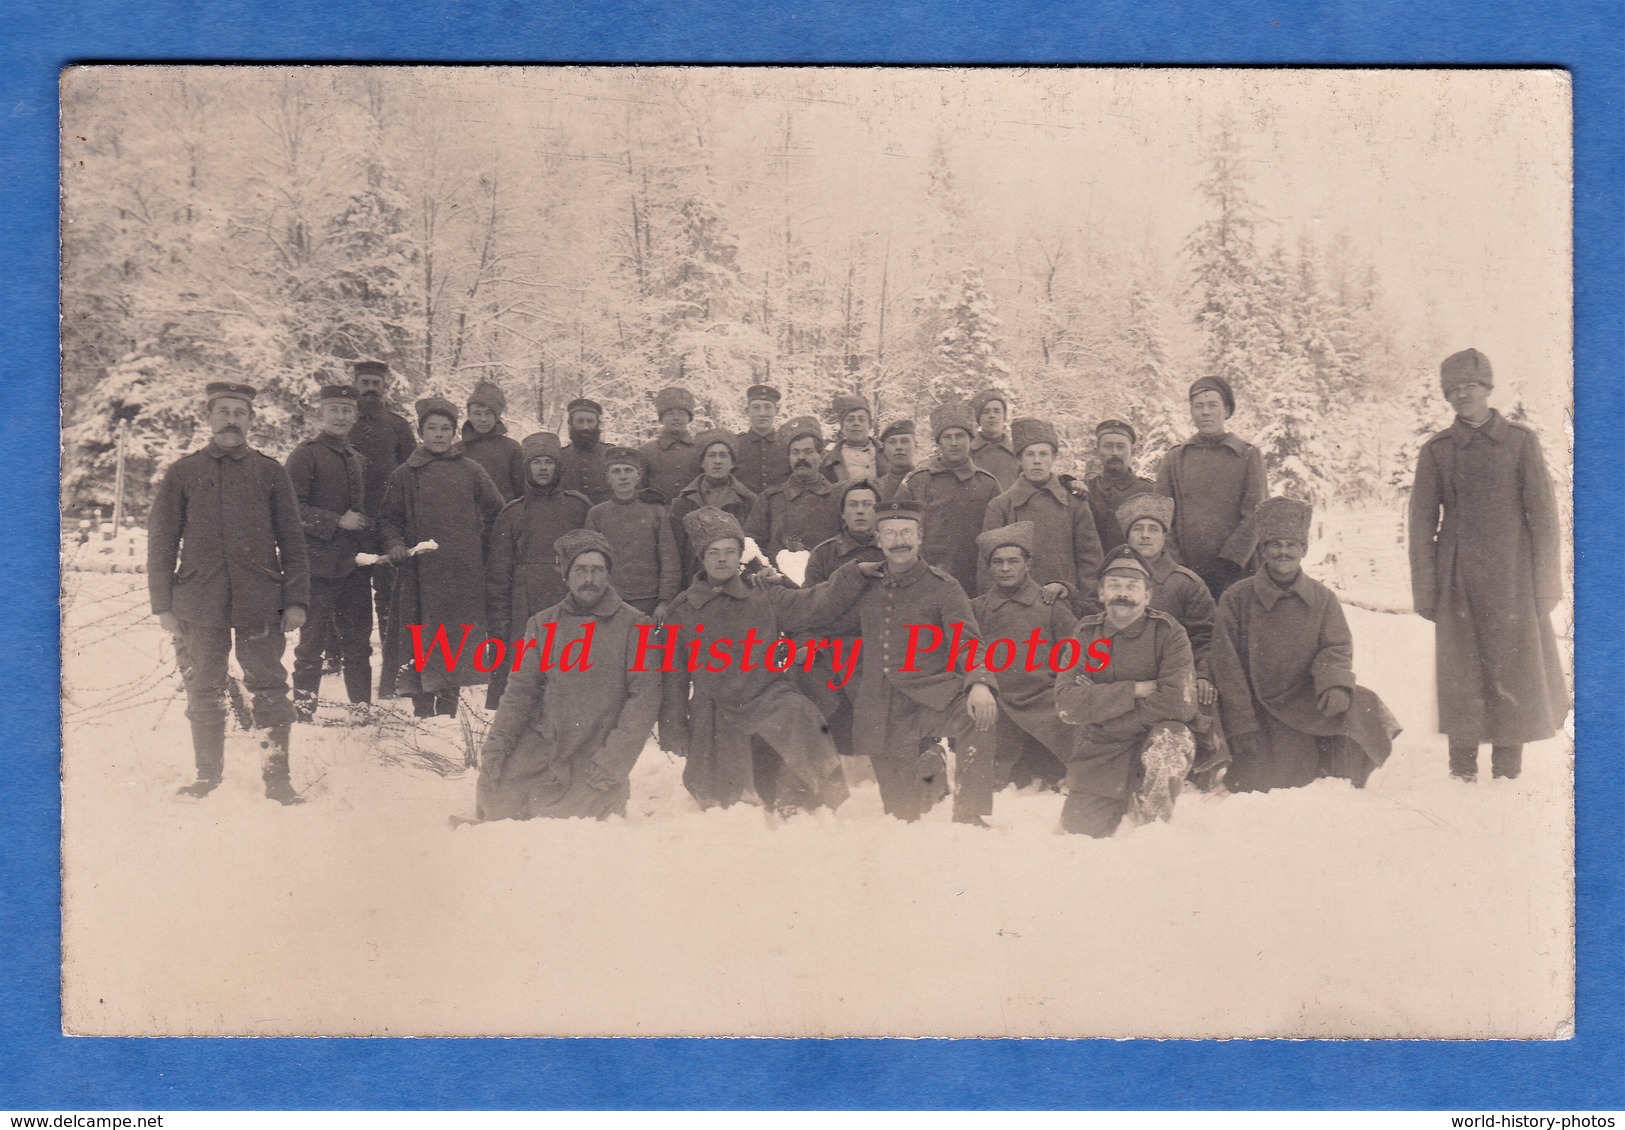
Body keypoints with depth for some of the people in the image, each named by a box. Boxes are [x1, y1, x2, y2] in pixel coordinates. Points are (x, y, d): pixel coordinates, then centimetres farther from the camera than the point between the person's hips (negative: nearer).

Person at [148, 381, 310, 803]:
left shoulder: (270, 472, 8)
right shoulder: (183, 473, 7)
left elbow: (292, 541, 8)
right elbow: (161, 542, 7)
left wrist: (296, 599, 1)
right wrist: (163, 604, 1)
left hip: (260, 603, 0)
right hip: (199, 604, 1)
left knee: (270, 690, 0)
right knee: (204, 694, 7)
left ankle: (276, 777, 8)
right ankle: (207, 775, 20)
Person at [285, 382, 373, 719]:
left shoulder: (359, 460, 17)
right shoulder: (305, 455, -4)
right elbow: (293, 510, -12)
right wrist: (337, 521, -16)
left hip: (355, 565, 6)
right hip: (319, 565, -6)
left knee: (359, 646, 11)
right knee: (312, 643, -2)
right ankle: (303, 713, 5)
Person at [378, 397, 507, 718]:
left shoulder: (471, 471, 8)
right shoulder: (405, 475, 8)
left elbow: (495, 511, 15)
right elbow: (388, 518, 12)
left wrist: (479, 544, 10)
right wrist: (395, 544, -4)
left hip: (464, 572, 0)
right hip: (420, 571, 0)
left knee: (457, 638, 0)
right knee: (420, 642, -2)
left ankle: (448, 706, 8)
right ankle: (422, 709, 3)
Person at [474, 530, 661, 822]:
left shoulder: (633, 625, -2)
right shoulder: (542, 624, 10)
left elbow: (645, 696, -7)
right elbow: (521, 689, 7)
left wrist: (614, 757, -14)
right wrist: (497, 741, -7)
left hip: (595, 759, -3)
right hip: (542, 745, 3)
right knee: (495, 791, -17)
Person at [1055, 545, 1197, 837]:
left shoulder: (1167, 633, -8)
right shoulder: (1086, 633, -1)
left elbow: (1178, 703, -22)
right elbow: (1066, 703, -13)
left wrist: (1099, 703, -17)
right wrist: (1132, 691, -21)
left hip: (1152, 740, -3)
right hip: (1097, 753, 3)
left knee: (1169, 738, -34)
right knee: (1078, 833, -3)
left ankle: (1153, 823, -8)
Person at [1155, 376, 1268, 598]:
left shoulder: (1248, 455, 6)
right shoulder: (1175, 458, 11)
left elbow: (1254, 518, 0)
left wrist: (1228, 563, -10)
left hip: (1235, 571, -1)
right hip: (1183, 573, 1)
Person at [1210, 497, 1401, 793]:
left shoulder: (1322, 598, 6)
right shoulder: (1236, 599, -3)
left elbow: (1337, 649, 3)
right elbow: (1226, 667, -5)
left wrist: (1336, 684, -22)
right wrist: (1242, 726, -11)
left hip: (1307, 701, 2)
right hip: (1259, 710, -2)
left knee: (1362, 708, -25)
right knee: (1255, 786, -18)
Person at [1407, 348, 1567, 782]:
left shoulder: (1520, 442, 5)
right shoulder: (1436, 451, 6)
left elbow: (1543, 515, 4)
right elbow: (1421, 526, 6)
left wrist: (1546, 584, -2)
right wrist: (1424, 591, 0)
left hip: (1512, 576, 0)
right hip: (1458, 580, 0)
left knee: (1515, 670, 1)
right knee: (1461, 677, 2)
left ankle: (1508, 772, 10)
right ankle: (1463, 774, 11)